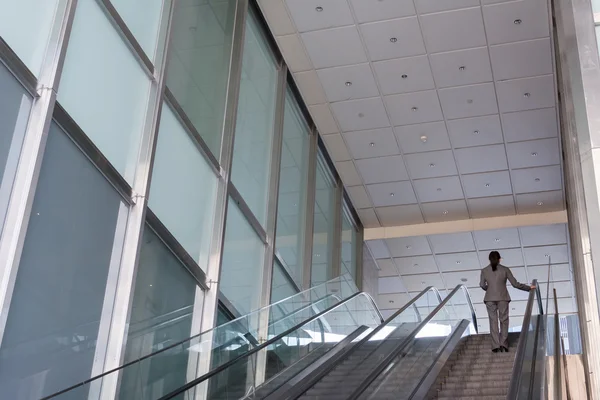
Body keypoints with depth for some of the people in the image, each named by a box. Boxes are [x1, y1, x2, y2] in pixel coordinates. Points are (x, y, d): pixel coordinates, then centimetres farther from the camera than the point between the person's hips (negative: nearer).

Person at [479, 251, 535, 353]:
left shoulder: (484, 271, 4)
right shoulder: (505, 270, 1)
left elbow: (482, 285, -6)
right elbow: (515, 284, 0)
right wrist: (529, 288, 11)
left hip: (490, 299, 1)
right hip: (502, 298, -1)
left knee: (493, 321, 4)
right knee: (504, 320, 8)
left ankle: (495, 345, -3)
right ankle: (503, 343, -4)